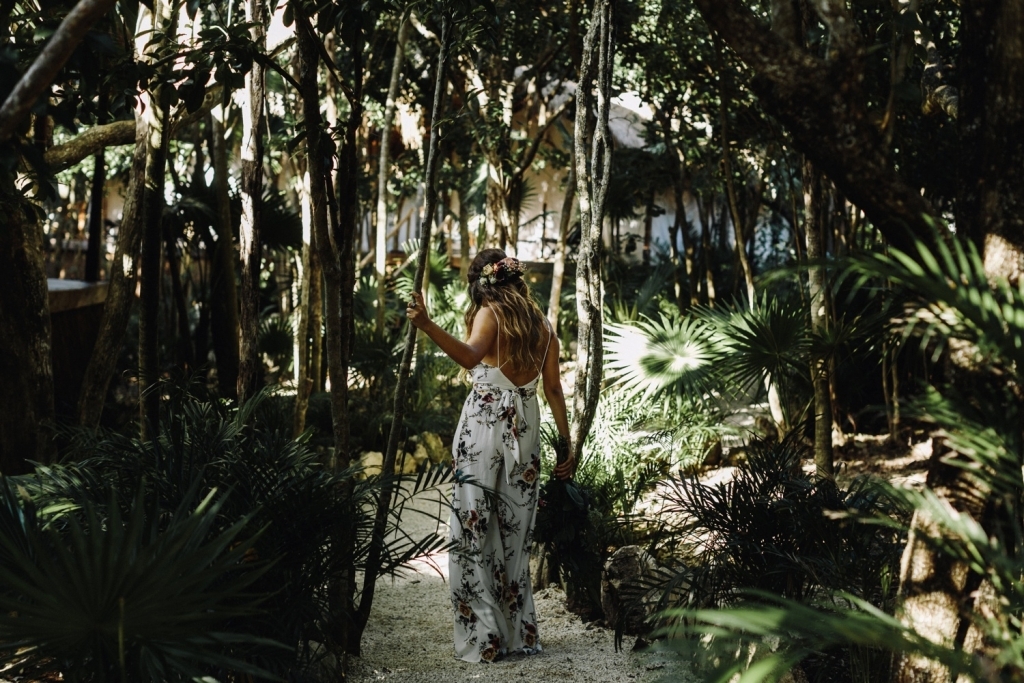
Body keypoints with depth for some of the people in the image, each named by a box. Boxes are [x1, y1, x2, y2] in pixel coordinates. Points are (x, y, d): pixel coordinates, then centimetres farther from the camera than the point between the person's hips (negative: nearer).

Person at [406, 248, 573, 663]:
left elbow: (470, 356, -24)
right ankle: (520, 634, 15)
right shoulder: (542, 325, 12)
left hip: (484, 425, -5)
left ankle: (483, 638, -6)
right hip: (526, 430, 5)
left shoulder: (489, 313, -3)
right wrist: (566, 445, 13)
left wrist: (425, 325, -35)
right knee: (515, 534, 12)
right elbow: (554, 389, 10)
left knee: (473, 530, -2)